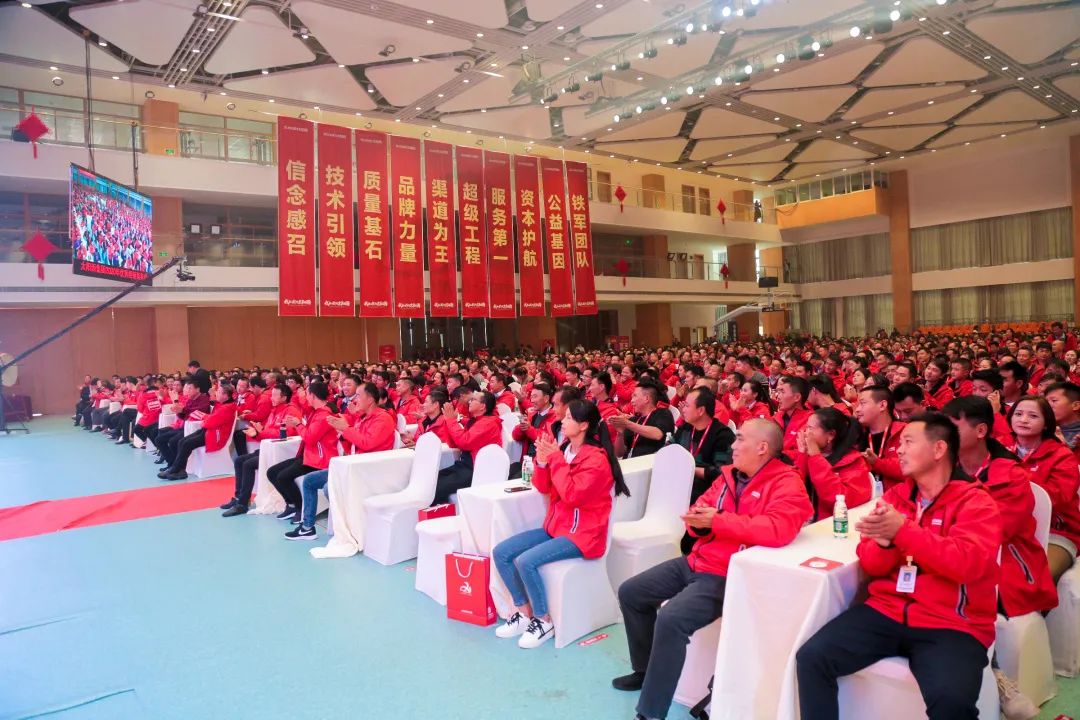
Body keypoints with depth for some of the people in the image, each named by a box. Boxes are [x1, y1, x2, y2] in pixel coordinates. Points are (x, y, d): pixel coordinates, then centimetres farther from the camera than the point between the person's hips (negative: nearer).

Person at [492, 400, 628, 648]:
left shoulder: (596, 458, -17)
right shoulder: (564, 449, 5)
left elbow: (572, 495, -26)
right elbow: (543, 487, 9)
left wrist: (556, 459, -22)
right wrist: (542, 461, -10)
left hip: (581, 533, -8)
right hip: (556, 526, 8)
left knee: (526, 561, -26)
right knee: (500, 552, -3)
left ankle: (544, 620, -5)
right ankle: (523, 611, 8)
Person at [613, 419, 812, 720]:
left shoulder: (786, 484, -14)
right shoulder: (730, 474, 8)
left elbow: (778, 530, -31)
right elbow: (702, 506, 15)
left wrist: (717, 520, -26)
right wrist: (697, 519, -12)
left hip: (728, 575, -9)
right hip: (696, 561, 9)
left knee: (670, 619, -29)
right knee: (630, 592, 11)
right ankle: (646, 670, 31)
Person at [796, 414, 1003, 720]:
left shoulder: (975, 501, -1)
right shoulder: (894, 496, 11)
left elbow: (967, 563, -18)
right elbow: (871, 565, 8)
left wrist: (903, 530, -24)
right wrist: (883, 542, -15)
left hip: (951, 625, -4)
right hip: (887, 611, 4)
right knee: (811, 657, -14)